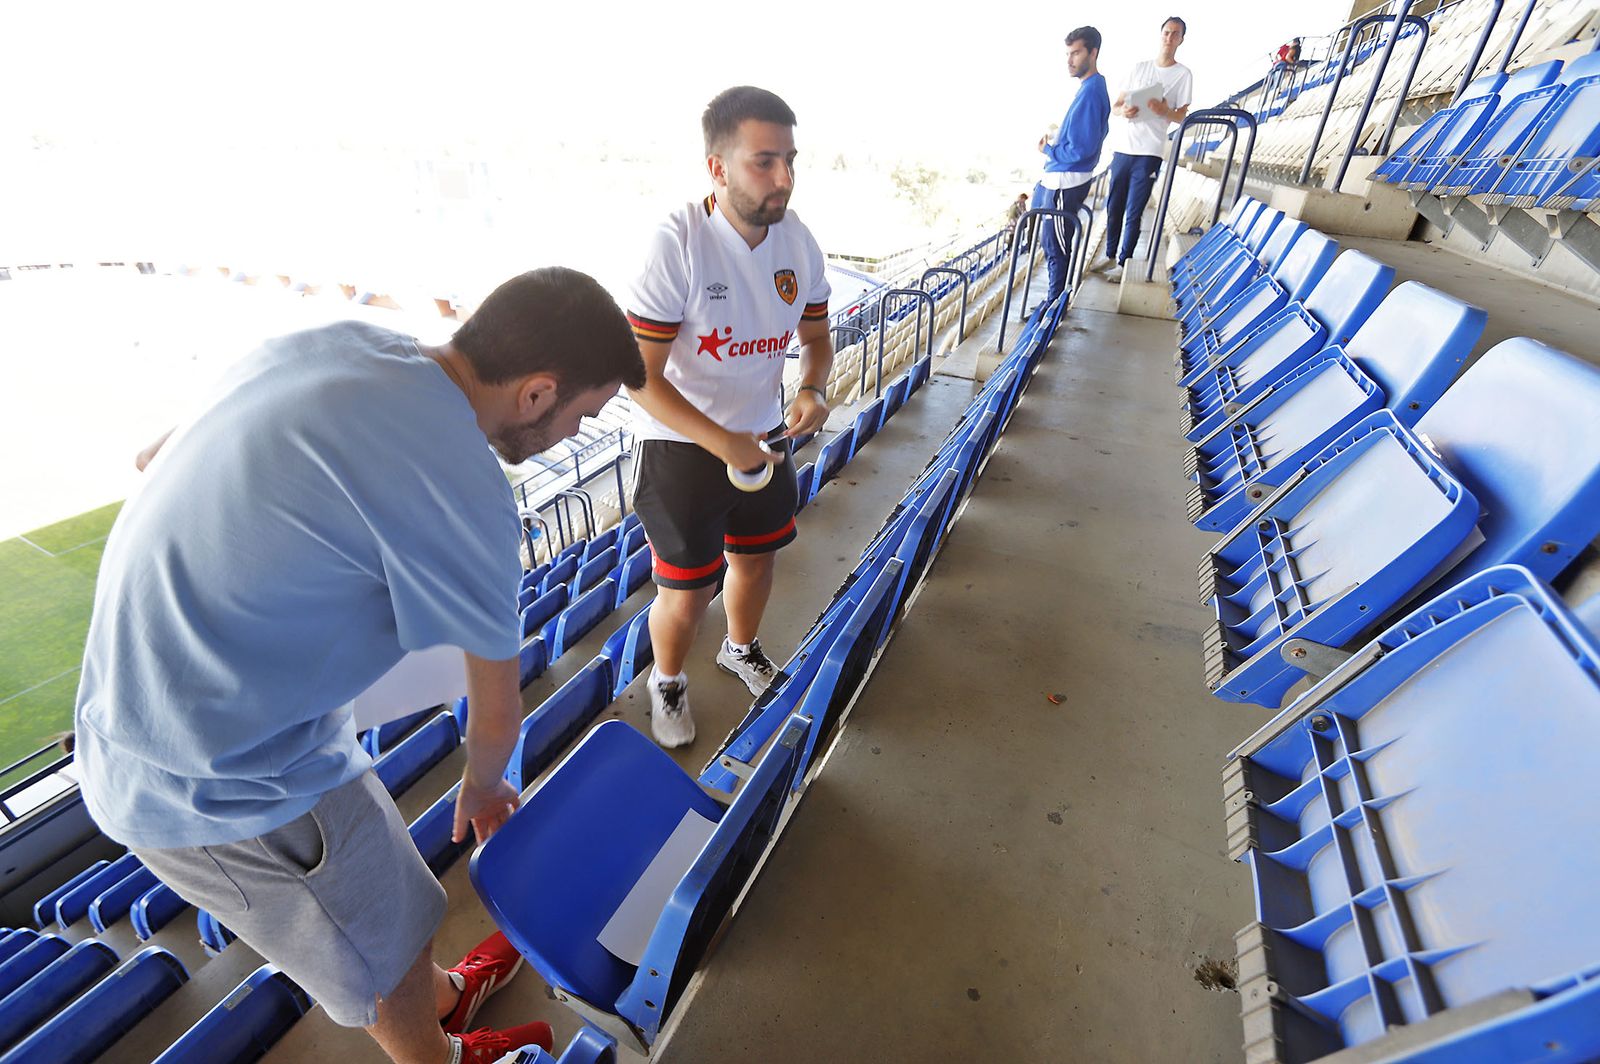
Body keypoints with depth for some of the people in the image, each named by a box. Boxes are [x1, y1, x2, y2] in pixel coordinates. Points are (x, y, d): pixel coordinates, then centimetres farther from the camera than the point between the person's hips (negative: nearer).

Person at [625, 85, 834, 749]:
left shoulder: (798, 241, -5)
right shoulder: (677, 243, -23)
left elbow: (816, 336, 7)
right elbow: (642, 376, -23)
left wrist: (812, 390, -15)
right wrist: (724, 445, -29)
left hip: (764, 437, 6)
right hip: (681, 446, -5)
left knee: (756, 558, 22)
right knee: (686, 592, 3)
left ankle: (741, 649, 54)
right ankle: (667, 682, 37)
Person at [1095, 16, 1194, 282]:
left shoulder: (1183, 74, 4)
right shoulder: (1139, 67, 14)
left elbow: (1181, 116, 0)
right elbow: (1114, 106, 13)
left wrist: (1164, 111, -21)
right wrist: (1124, 111, -11)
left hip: (1150, 152, -4)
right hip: (1123, 148, 4)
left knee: (1134, 212, -5)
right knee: (1113, 206, 8)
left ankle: (1124, 262, 1)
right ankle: (1109, 255, 21)